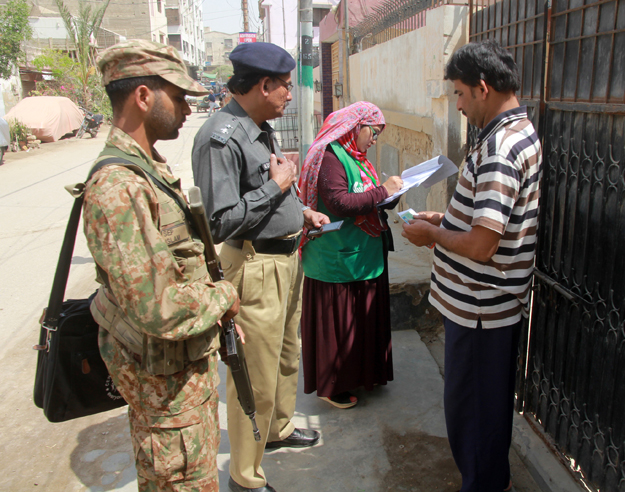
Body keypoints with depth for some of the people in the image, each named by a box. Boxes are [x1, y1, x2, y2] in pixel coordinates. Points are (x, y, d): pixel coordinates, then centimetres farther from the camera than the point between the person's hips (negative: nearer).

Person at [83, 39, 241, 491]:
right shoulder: (118, 187, -28)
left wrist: (217, 313, 11)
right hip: (165, 374, -9)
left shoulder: (151, 167, 7)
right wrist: (222, 296, -16)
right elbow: (157, 308, -33)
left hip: (190, 355, 10)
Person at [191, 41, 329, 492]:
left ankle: (279, 429, 49)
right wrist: (277, 186, -20)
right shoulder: (221, 138, -22)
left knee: (287, 354, 25)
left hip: (287, 256, 10)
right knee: (256, 376, 2)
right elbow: (221, 222, -28)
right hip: (257, 265, -10)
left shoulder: (262, 130, 9)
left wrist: (301, 211, 11)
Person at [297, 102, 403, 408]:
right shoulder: (330, 156, -17)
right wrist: (381, 191, -22)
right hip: (339, 261, -10)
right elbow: (340, 204, -27)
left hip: (362, 257, 10)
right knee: (337, 322, 3)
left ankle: (357, 373, 35)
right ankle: (330, 386, 19)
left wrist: (393, 192, 6)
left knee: (362, 319, 18)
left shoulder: (354, 158, 14)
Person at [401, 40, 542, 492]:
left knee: (473, 404, 8)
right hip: (498, 300, 10)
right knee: (491, 398, 25)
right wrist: (445, 220, 10)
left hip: (480, 305, -10)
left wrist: (431, 234, -13)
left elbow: (481, 244, -30)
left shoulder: (499, 147, -25)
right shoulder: (521, 131, 9)